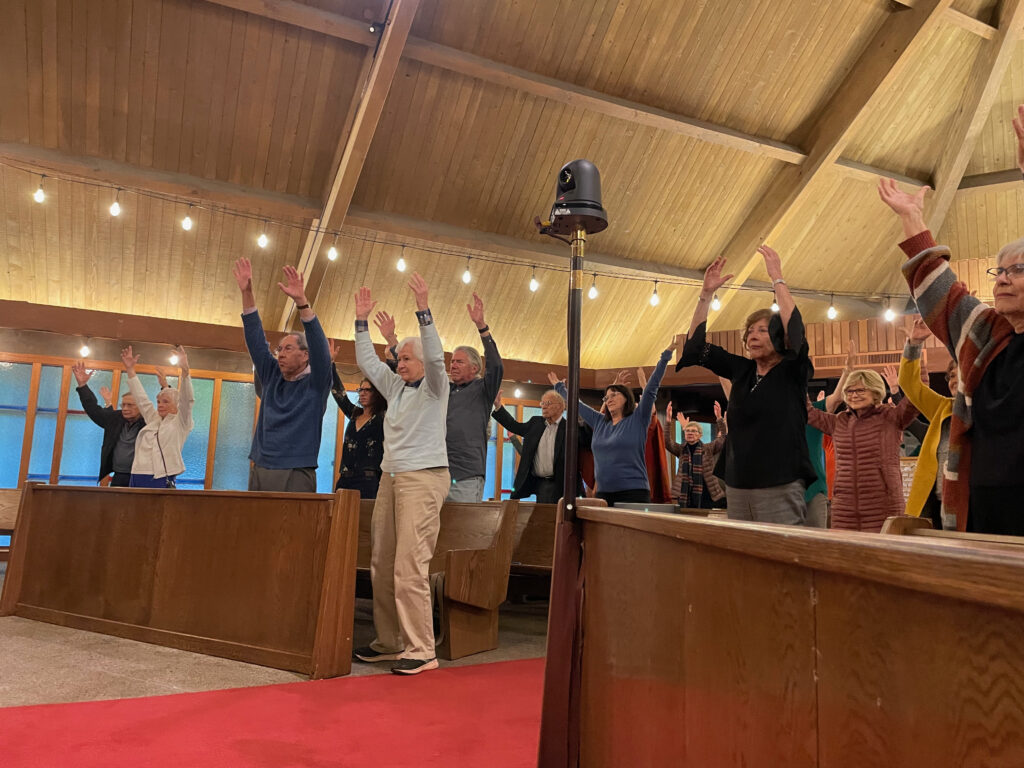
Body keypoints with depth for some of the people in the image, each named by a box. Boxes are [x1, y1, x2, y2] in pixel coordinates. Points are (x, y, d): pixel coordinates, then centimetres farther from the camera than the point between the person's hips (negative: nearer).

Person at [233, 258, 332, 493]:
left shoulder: (315, 384, -1)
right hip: (259, 471, 6)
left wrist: (301, 301, -25)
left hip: (295, 475, -5)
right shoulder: (272, 377, 14)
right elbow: (256, 340, 11)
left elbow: (319, 345, -15)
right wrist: (247, 292, 4)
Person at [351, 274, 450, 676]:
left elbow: (435, 356, -18)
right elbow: (367, 362, 23)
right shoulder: (396, 386, 19)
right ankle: (388, 642, 16)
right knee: (381, 565, 6)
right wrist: (362, 320, 17)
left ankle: (421, 650, -7)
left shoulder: (434, 387, 0)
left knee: (409, 567, -13)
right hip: (390, 478, 8)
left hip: (424, 478, -8)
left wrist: (423, 310, -23)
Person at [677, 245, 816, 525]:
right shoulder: (741, 370, 11)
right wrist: (706, 293, 4)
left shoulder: (793, 372, -1)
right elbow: (697, 344, 11)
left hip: (780, 488, -5)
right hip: (737, 487, 5)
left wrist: (777, 278, -16)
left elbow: (794, 328, -19)